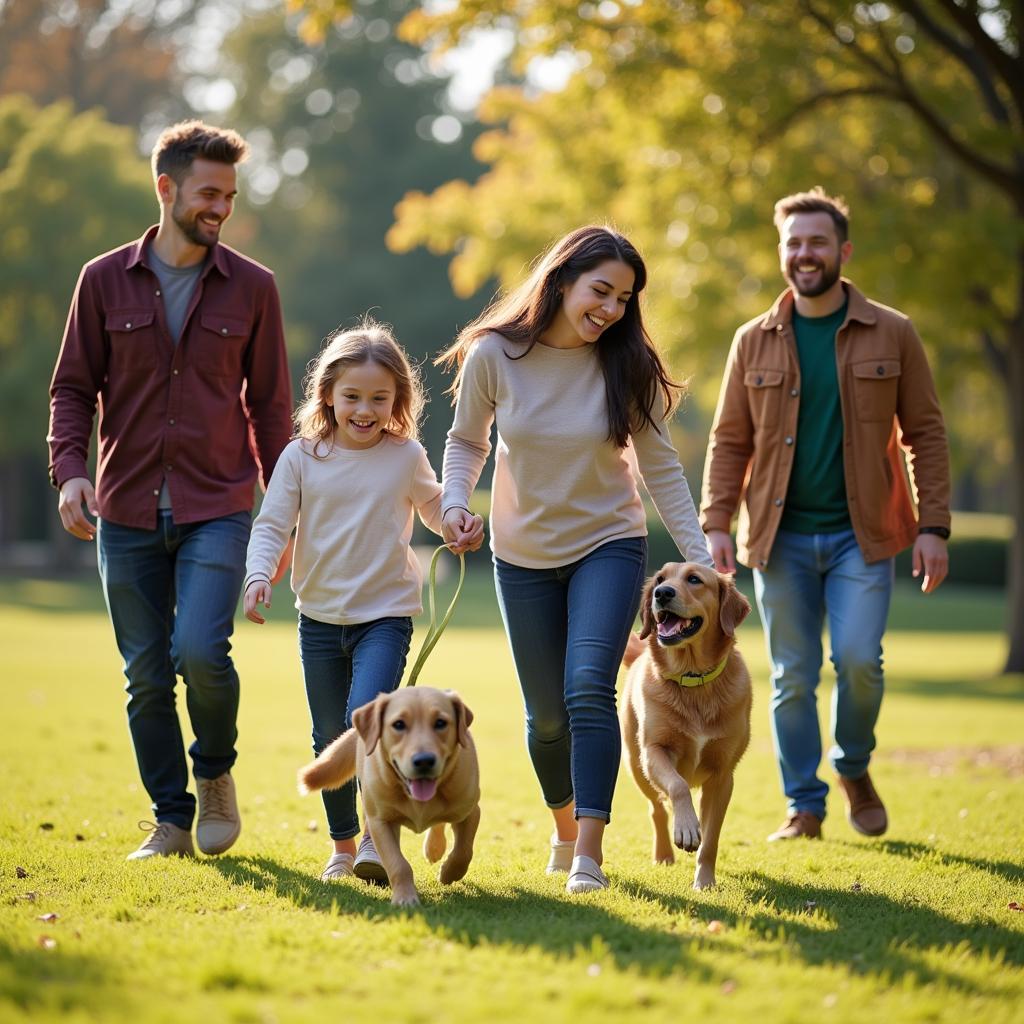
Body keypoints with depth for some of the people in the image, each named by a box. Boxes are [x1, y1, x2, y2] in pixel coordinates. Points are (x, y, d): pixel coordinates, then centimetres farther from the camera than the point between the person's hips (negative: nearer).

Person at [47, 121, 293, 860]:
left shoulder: (252, 287, 3)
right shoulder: (105, 281, 3)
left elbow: (270, 405, 7)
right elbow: (73, 389, 6)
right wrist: (70, 471, -11)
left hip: (217, 508, -1)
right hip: (126, 513, 2)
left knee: (201, 651, -18)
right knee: (146, 676, 5)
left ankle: (215, 773, 11)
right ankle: (170, 822, 18)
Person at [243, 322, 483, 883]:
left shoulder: (406, 456, -2)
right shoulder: (301, 457, -4)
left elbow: (433, 507, 15)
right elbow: (271, 526, -3)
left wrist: (462, 526, -6)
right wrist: (258, 576, -20)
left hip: (386, 614, -2)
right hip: (320, 619, 2)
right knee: (329, 739, 10)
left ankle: (378, 833, -7)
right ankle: (342, 846, 26)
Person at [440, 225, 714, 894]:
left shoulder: (628, 365, -12)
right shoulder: (495, 354, -13)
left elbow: (661, 467, -4)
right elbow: (467, 442, 2)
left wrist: (699, 555, -10)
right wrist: (456, 502, -16)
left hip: (609, 544, -1)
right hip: (524, 556, 1)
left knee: (588, 688, -22)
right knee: (547, 715, 10)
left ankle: (589, 853, -21)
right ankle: (566, 828, 37)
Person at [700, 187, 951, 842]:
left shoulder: (892, 334, 2)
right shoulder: (755, 342, 6)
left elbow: (925, 435, 2)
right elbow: (729, 442, 8)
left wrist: (934, 526, -5)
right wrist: (716, 523, -3)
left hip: (862, 532, -1)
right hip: (781, 536, 2)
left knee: (858, 659, -12)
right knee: (793, 676, 3)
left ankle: (854, 769, 16)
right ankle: (804, 808, 14)